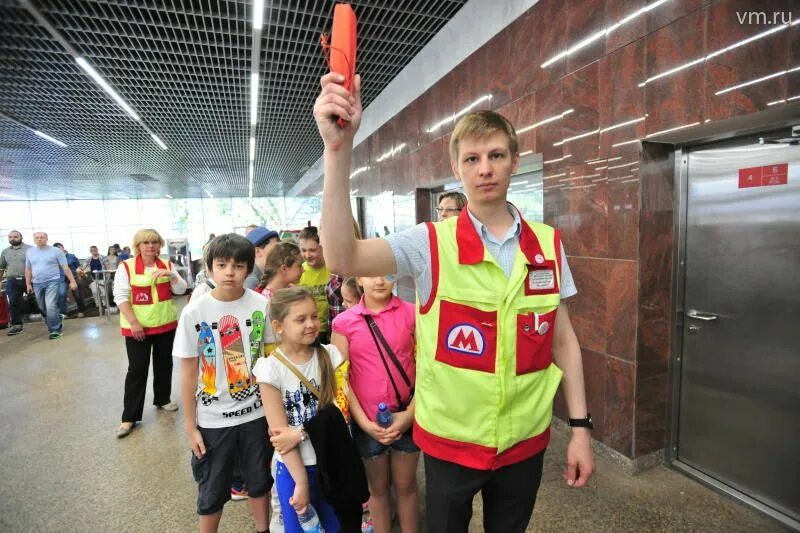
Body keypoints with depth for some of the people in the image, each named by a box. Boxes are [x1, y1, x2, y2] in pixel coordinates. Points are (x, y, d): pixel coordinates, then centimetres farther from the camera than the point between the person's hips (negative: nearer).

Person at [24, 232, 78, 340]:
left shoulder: (55, 251, -3)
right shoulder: (29, 251, 9)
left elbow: (65, 267, -5)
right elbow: (28, 269, 14)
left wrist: (72, 281, -9)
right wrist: (28, 284, 11)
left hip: (52, 282, -5)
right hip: (37, 284, 5)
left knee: (51, 307, -13)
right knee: (43, 308, 14)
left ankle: (55, 330, -3)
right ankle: (58, 320, 37)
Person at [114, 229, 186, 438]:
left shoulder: (166, 264, 4)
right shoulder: (126, 266, -8)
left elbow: (181, 290, -1)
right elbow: (120, 296, -11)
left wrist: (170, 274, -18)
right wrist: (134, 322, -17)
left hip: (165, 324, 4)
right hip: (137, 327, -4)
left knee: (164, 363, 15)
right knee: (137, 369, 1)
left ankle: (162, 399, 35)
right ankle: (129, 417, 12)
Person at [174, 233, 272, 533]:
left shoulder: (261, 306, -10)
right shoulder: (194, 312, -12)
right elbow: (188, 373, -5)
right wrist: (190, 426, -2)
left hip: (255, 413, 1)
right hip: (212, 419, -1)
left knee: (260, 481, 20)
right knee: (212, 490, 18)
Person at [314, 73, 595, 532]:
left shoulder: (549, 244, -3)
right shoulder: (431, 242, -14)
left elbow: (564, 338, 3)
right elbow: (344, 260, -30)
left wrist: (580, 426, 3)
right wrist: (339, 148, -39)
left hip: (525, 439, 3)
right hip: (449, 439, -2)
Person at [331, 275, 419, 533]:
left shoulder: (411, 313, -7)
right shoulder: (343, 322, -7)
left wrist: (411, 412, -10)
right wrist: (363, 421, -8)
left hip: (407, 417, 0)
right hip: (368, 421, 0)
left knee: (405, 484, 18)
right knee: (378, 487, 19)